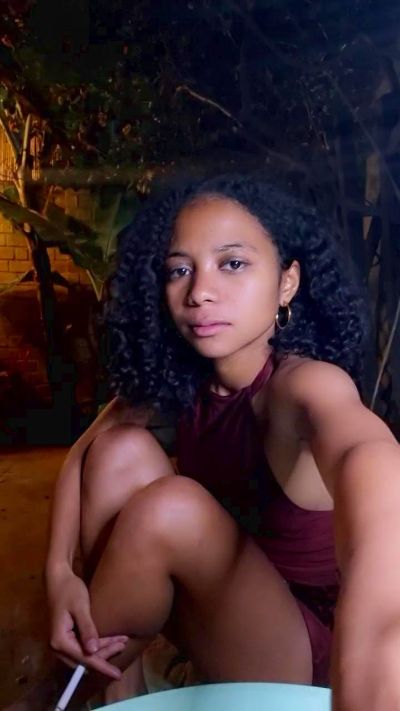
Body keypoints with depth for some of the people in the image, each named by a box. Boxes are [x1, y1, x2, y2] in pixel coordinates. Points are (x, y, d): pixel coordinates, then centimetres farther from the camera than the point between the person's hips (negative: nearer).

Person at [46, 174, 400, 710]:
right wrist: (60, 570, -18)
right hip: (219, 604, 5)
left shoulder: (305, 382, -28)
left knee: (169, 508, -29)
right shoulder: (178, 376, -10)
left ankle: (106, 662, 0)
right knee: (124, 450, -14)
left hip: (301, 648, -4)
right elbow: (87, 451, -2)